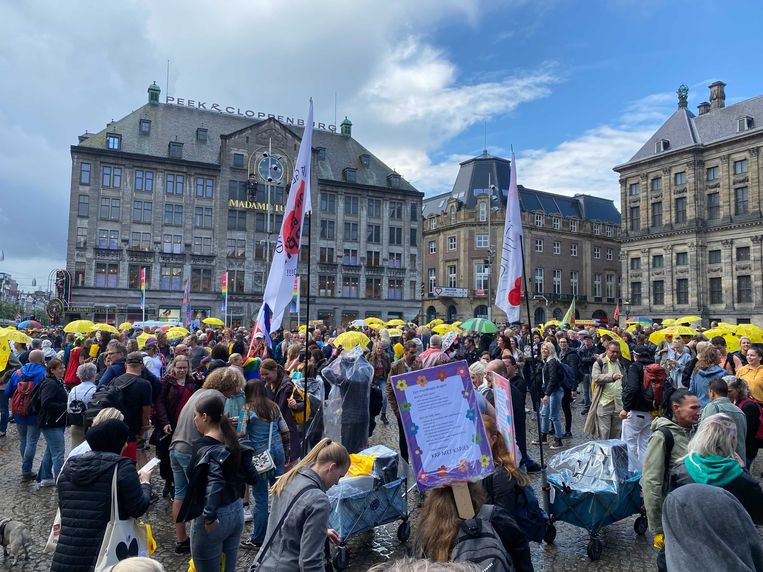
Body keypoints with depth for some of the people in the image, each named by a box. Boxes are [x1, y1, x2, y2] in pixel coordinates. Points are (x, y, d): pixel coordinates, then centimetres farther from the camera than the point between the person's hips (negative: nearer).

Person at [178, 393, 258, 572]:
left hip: (214, 518, -7)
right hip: (236, 511, 7)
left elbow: (214, 482, -34)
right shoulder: (234, 443, 1)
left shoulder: (205, 447, -19)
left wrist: (209, 516, -28)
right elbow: (252, 478, 4)